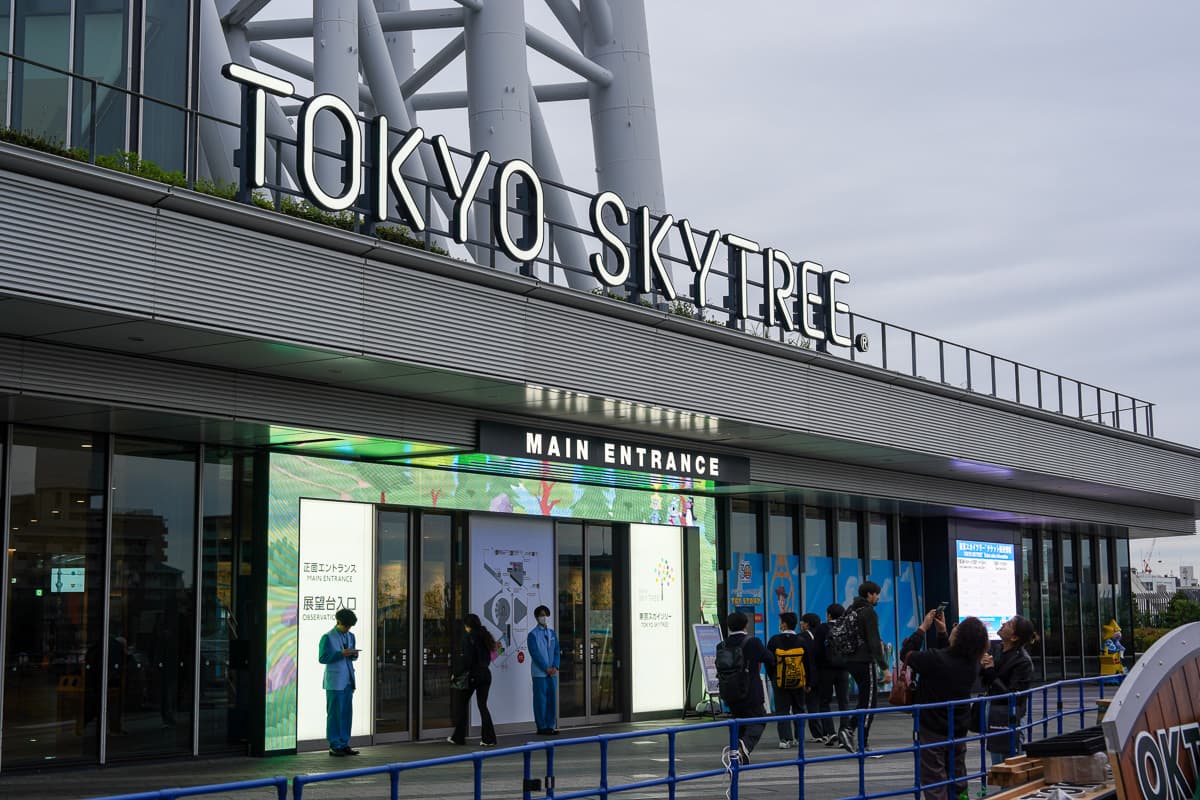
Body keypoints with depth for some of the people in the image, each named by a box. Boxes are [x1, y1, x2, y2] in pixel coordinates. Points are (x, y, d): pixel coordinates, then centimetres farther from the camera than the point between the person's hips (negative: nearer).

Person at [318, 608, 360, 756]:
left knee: (347, 713, 7)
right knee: (335, 714, -3)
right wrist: (341, 653, -19)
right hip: (334, 682, -6)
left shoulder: (350, 636, 14)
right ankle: (334, 746, 1)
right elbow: (323, 658, -10)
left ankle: (344, 744, 13)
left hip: (348, 681, 6)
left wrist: (353, 654, -2)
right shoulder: (328, 637, -6)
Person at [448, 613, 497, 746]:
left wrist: (455, 674, -8)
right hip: (485, 674, 6)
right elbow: (488, 658, 11)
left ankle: (458, 737, 14)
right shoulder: (484, 636, 9)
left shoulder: (469, 637, -12)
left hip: (471, 675, -6)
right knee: (482, 705, 8)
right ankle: (488, 739, 1)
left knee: (462, 704, 9)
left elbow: (466, 659, -17)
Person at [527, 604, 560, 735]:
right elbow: (535, 654, -9)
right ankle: (542, 727, 2)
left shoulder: (552, 633, 13)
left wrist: (555, 667, -5)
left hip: (552, 672, 5)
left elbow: (556, 651, 10)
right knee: (541, 699, -3)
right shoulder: (533, 635, -3)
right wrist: (546, 668, -13)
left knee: (552, 699, 6)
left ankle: (550, 726, 13)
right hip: (539, 673, -5)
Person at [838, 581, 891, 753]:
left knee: (864, 700, 17)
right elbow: (874, 643, -19)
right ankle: (862, 746, -2)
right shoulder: (869, 612, -13)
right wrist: (885, 668, -20)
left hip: (850, 661, 8)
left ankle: (848, 729, 2)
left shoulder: (850, 610, 13)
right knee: (868, 703, -1)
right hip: (864, 662, -8)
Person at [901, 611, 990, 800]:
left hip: (932, 733, -5)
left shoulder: (934, 659, -26)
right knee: (957, 785, 18)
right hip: (959, 733, 5)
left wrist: (923, 627, -3)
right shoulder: (972, 664, -7)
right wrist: (941, 632, 10)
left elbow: (906, 653, -10)